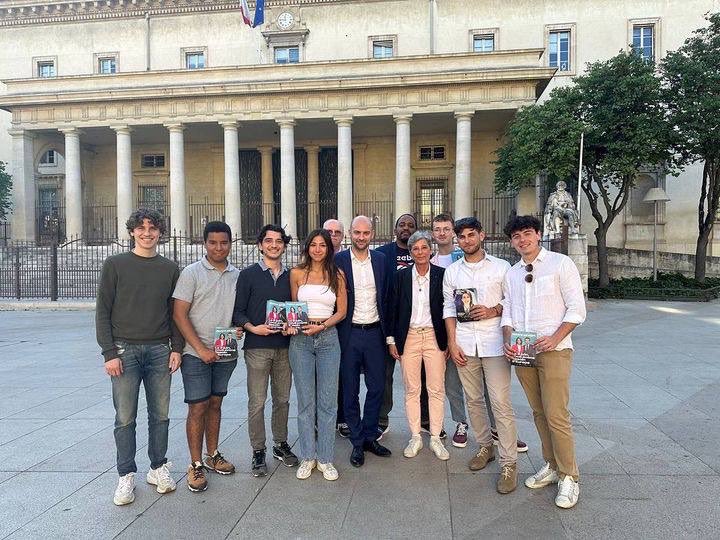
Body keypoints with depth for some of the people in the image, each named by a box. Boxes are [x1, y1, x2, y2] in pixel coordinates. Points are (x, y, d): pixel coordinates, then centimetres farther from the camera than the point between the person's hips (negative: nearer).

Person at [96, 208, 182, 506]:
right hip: (125, 350, -2)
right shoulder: (115, 264, 1)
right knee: (125, 417, 3)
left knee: (160, 415, 8)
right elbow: (103, 311, -1)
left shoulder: (170, 268, 9)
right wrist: (109, 353, -7)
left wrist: (176, 348, 2)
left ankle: (158, 468, 23)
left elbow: (174, 312, 11)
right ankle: (126, 476, 17)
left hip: (160, 350, 2)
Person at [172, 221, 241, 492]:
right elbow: (179, 314, -10)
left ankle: (212, 455, 28)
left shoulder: (237, 275, 7)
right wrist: (201, 349, -15)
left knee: (215, 404, 15)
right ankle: (196, 465, 13)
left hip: (226, 352, 4)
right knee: (197, 407, 0)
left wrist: (240, 326, -5)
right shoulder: (191, 273, -6)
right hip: (197, 354, -4)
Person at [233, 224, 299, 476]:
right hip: (257, 346, -3)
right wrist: (253, 328, -17)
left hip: (284, 346, 3)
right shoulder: (248, 274, 1)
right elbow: (237, 311, -1)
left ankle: (281, 444, 27)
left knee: (282, 399, 11)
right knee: (257, 402, 0)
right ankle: (258, 451, 14)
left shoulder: (290, 276, 11)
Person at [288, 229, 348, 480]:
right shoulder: (297, 273, 5)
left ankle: (325, 459, 15)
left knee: (328, 401, 3)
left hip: (328, 338, 0)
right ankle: (307, 457, 19)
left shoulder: (337, 275, 4)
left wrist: (321, 326, -10)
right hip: (300, 339, 0)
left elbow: (341, 311, 4)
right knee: (305, 400, 6)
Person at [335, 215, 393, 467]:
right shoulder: (337, 261, -5)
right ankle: (357, 442, 21)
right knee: (350, 391, 7)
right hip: (348, 334, -3)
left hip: (374, 332, 3)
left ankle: (369, 436, 26)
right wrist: (334, 331, -6)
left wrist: (385, 330, 5)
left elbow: (385, 297, 9)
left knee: (377, 387, 8)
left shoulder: (380, 259, 5)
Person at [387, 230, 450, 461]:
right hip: (408, 337, 1)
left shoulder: (441, 275, 0)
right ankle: (415, 437, 19)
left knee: (436, 389, 3)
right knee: (411, 390, 7)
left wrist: (448, 341, 0)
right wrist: (392, 339, 2)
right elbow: (393, 309, 5)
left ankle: (435, 438, 16)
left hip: (434, 337, -1)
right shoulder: (401, 276, 2)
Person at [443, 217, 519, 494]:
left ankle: (509, 463, 4)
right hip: (464, 343, 3)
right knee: (473, 399, 12)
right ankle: (485, 446, 30)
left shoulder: (501, 267, 2)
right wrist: (452, 342, 1)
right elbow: (449, 308, 9)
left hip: (494, 342, -3)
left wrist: (492, 311, -14)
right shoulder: (451, 271, 9)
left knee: (501, 403, -5)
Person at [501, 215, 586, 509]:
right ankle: (551, 466, 27)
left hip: (553, 351, -5)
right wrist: (508, 340, -4)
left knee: (556, 415, -7)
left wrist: (554, 339, -18)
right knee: (539, 413, 13)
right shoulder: (512, 273, 13)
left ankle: (569, 477, 8)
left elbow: (577, 308, -7)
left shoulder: (561, 264, -3)